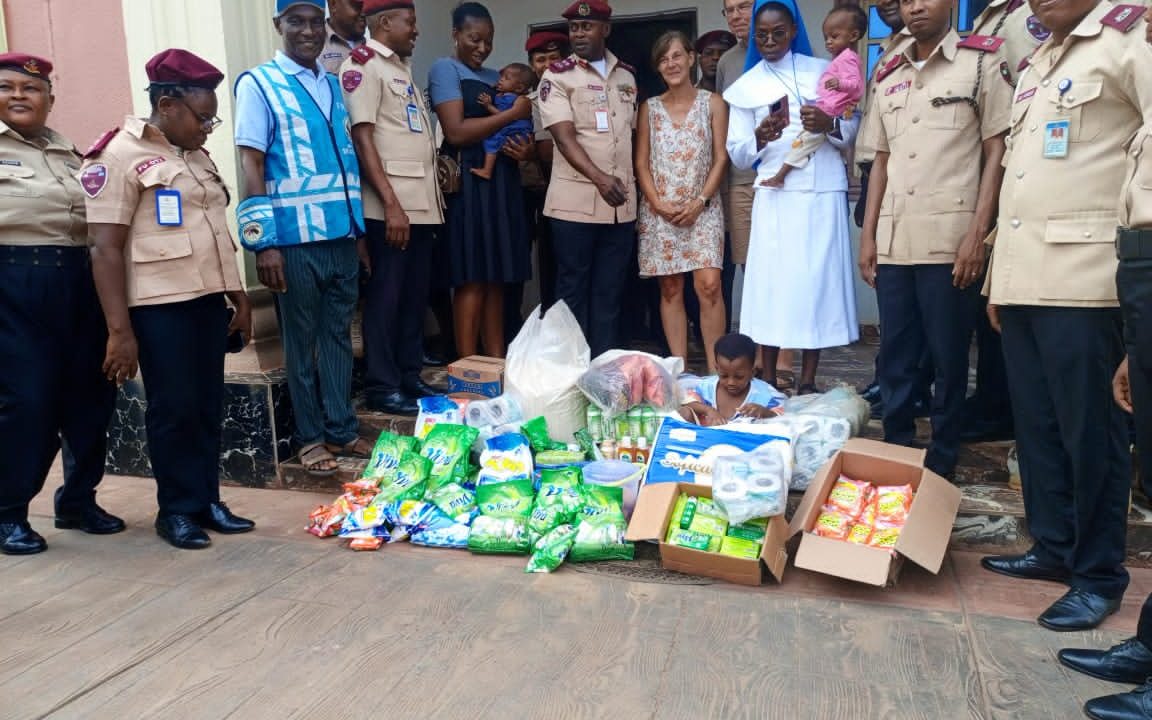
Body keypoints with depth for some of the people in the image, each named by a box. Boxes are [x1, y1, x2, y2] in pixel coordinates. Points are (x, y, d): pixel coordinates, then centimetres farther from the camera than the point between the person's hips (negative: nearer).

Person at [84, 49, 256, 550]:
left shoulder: (195, 155, 14)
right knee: (174, 409, 1)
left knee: (208, 406, 9)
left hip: (208, 299, 7)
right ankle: (176, 509, 15)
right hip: (159, 306, -7)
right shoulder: (118, 156, -9)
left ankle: (206, 500, 20)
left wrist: (239, 296, 18)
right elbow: (105, 249, -13)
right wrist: (119, 330, -16)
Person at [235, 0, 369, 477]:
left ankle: (342, 430, 22)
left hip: (342, 236, 5)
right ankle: (310, 437, 17)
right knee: (302, 340, 6)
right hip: (296, 239, -5)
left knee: (339, 334, 11)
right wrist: (264, 242, -13)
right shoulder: (258, 84, -2)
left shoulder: (334, 86, 14)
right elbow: (251, 165, -7)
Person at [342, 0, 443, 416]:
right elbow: (363, 138, -14)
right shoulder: (363, 66, -6)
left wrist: (432, 198, 16)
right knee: (386, 295, -2)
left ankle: (410, 376, 21)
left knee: (416, 294, 11)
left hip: (422, 202, 8)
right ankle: (381, 387, 7)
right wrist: (391, 204, -19)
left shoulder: (402, 67, 20)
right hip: (391, 206, -8)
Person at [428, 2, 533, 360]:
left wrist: (526, 148, 0)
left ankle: (497, 363, 11)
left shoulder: (495, 76, 22)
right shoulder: (445, 69, 0)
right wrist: (513, 113, -10)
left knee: (496, 278, 6)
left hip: (502, 180, 7)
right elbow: (456, 132, -14)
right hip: (469, 182, -7)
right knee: (472, 280, -7)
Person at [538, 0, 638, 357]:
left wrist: (635, 185, 12)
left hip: (622, 202, 4)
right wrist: (599, 178, -26)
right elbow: (564, 136, -12)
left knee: (610, 291, 7)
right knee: (573, 289, 1)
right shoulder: (557, 76, -1)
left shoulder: (626, 75, 14)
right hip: (576, 201, -4)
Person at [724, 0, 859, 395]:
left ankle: (808, 381, 6)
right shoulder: (746, 87, 9)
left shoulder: (822, 71, 11)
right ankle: (768, 380, 4)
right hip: (776, 195, -1)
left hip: (824, 192, 1)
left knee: (819, 281, -1)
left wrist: (829, 124, -13)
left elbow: (851, 130, 9)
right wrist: (759, 138, -16)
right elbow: (737, 156, 5)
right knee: (773, 282, -4)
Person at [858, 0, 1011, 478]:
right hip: (893, 240, 4)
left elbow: (998, 150, -1)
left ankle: (940, 467, 14)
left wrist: (978, 233, -10)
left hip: (950, 238, -4)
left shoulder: (982, 62, 3)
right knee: (894, 357, 8)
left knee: (947, 358, 2)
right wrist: (868, 235, 10)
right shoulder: (888, 76, 16)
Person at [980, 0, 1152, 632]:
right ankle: (1054, 547, 25)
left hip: (1082, 276, -7)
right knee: (1036, 424, 12)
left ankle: (1099, 575, 12)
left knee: (1089, 429, -1)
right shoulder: (1035, 66, 22)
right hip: (1023, 276, 7)